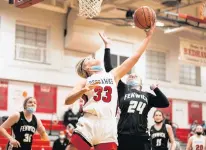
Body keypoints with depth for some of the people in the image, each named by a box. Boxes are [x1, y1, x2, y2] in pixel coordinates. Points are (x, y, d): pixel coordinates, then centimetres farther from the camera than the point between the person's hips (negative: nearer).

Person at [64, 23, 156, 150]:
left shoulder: (113, 75, 19)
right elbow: (67, 101, 1)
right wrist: (83, 90, -15)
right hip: (88, 125, -1)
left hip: (108, 127, 1)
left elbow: (135, 56, 17)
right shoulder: (85, 82, 14)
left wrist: (148, 36, 17)